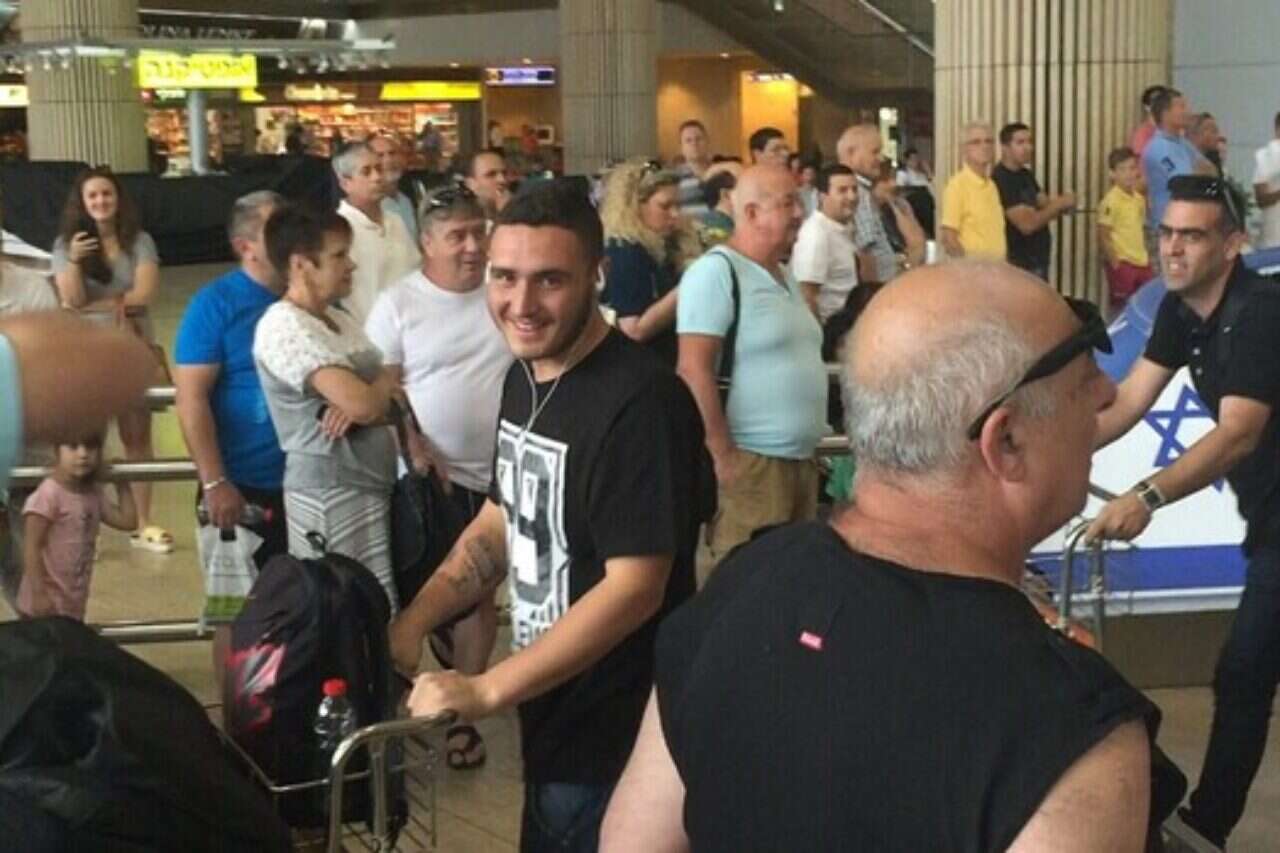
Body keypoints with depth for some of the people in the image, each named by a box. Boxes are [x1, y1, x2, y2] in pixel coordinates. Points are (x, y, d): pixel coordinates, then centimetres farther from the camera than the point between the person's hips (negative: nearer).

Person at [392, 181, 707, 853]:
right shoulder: (524, 376, 4)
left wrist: (485, 691, -25)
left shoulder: (639, 401, -23)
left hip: (619, 743, -8)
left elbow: (635, 586, -26)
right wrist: (410, 622, 1)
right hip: (549, 724, 8)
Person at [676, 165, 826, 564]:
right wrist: (721, 455, -20)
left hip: (801, 458, 9)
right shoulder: (716, 271, -12)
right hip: (750, 460, -9)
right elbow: (694, 369, -18)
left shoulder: (784, 276, 16)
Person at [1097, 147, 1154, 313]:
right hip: (1122, 263, -8)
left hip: (1142, 262, 8)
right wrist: (1114, 262, -17)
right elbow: (1103, 236, -16)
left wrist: (1145, 255, 12)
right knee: (1121, 307, 1)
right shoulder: (1111, 200, -15)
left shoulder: (1139, 198, 8)